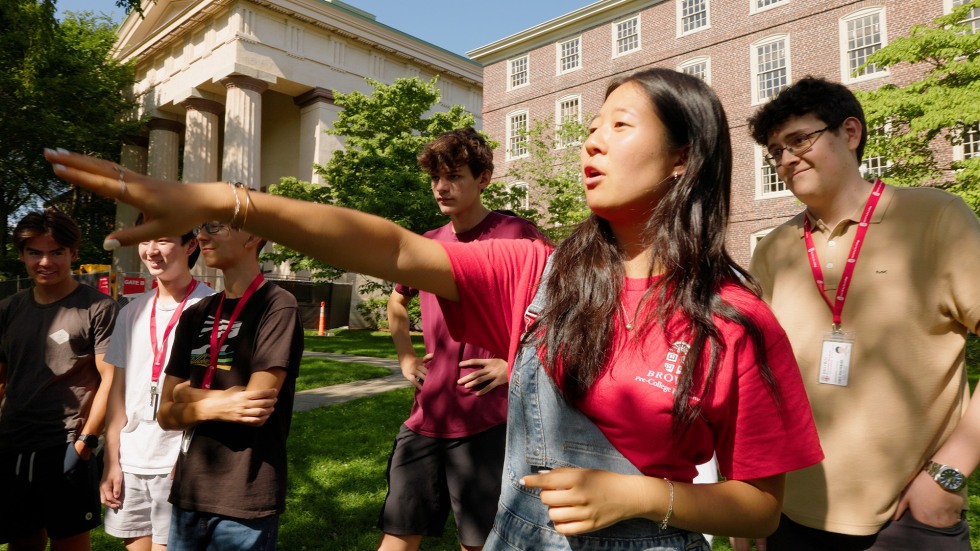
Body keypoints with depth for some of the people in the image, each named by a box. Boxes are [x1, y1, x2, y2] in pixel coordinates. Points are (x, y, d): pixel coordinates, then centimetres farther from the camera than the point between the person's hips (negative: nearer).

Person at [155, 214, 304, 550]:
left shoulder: (277, 307, -13)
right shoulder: (195, 315, 8)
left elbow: (257, 408, -19)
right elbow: (167, 414, 6)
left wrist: (190, 395, -5)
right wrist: (215, 407, -13)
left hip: (245, 500, -5)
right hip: (189, 493, 6)